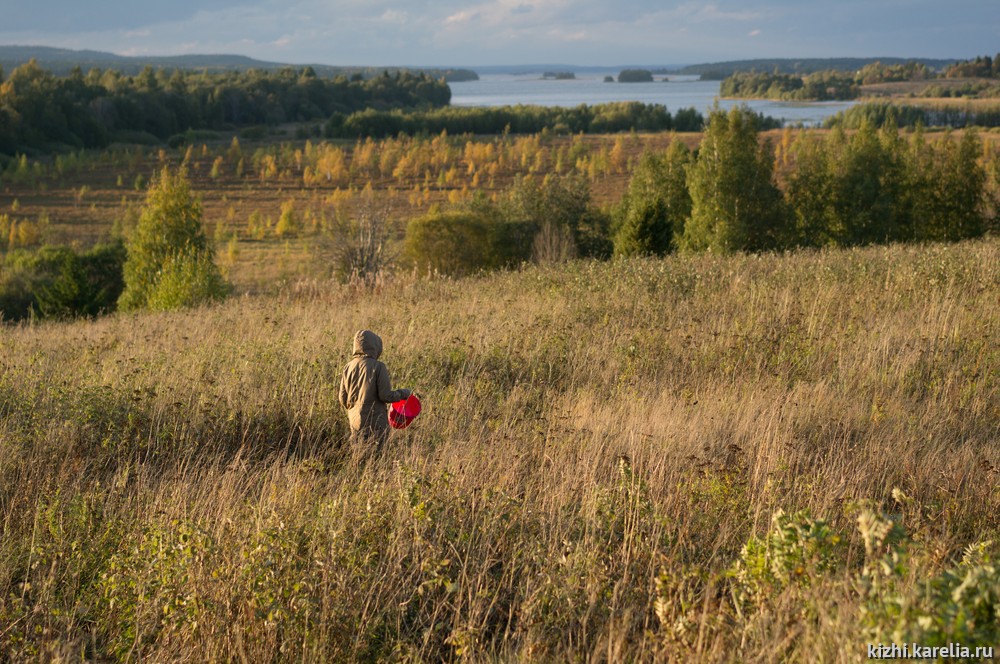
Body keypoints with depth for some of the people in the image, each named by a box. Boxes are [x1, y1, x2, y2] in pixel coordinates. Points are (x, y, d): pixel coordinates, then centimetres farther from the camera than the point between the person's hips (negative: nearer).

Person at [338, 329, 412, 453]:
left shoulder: (348, 367, 4)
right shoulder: (378, 367, -13)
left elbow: (343, 399, 7)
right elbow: (386, 395, -15)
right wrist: (404, 393, 2)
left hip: (355, 421, 5)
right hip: (375, 422, -5)